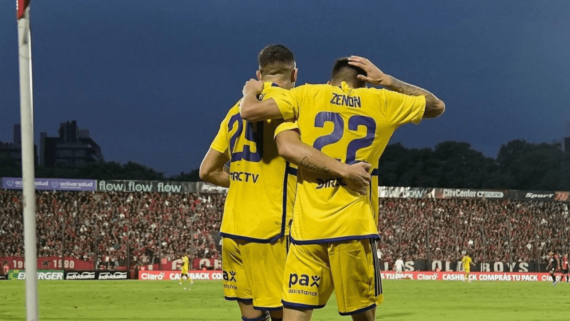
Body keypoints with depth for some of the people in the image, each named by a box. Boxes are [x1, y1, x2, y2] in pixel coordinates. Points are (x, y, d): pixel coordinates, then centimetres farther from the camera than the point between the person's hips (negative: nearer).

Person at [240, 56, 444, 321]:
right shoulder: (381, 102, 9)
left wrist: (251, 92, 21)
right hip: (354, 228, 0)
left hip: (307, 228, 0)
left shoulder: (307, 96, 5)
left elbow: (249, 111, -1)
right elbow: (436, 106, 24)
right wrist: (386, 81, 26)